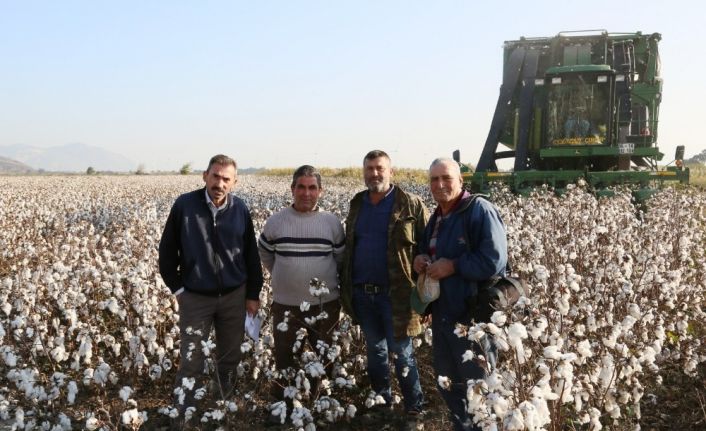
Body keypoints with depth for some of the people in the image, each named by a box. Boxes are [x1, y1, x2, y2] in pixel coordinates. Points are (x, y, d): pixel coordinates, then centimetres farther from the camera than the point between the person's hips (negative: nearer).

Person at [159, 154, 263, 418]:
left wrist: (253, 294, 4)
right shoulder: (184, 205, -9)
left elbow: (251, 255, 5)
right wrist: (177, 288, -2)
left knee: (230, 358, 14)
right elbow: (167, 250, 0)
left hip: (234, 296, 2)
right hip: (195, 297, -2)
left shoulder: (240, 209, -3)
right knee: (191, 362, 2)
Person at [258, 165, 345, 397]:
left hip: (326, 304, 0)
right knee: (284, 357, 11)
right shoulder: (276, 221, -3)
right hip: (285, 304, 0)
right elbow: (264, 253, 13)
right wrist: (283, 276, 10)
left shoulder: (332, 222, -4)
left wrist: (326, 278, 4)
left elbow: (341, 258, 9)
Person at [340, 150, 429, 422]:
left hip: (395, 294, -5)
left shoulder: (411, 205, -7)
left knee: (401, 354, 3)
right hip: (362, 293, 5)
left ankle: (414, 406, 18)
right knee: (374, 350, 17)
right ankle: (381, 401, 31)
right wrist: (346, 286, 13)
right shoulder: (357, 204, 9)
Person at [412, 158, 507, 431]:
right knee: (446, 380, 21)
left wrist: (452, 266, -19)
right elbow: (428, 251, 27)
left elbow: (494, 260, -24)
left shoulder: (479, 210, -14)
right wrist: (421, 259, 4)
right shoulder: (437, 217, 14)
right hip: (442, 313, 9)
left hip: (473, 315, -9)